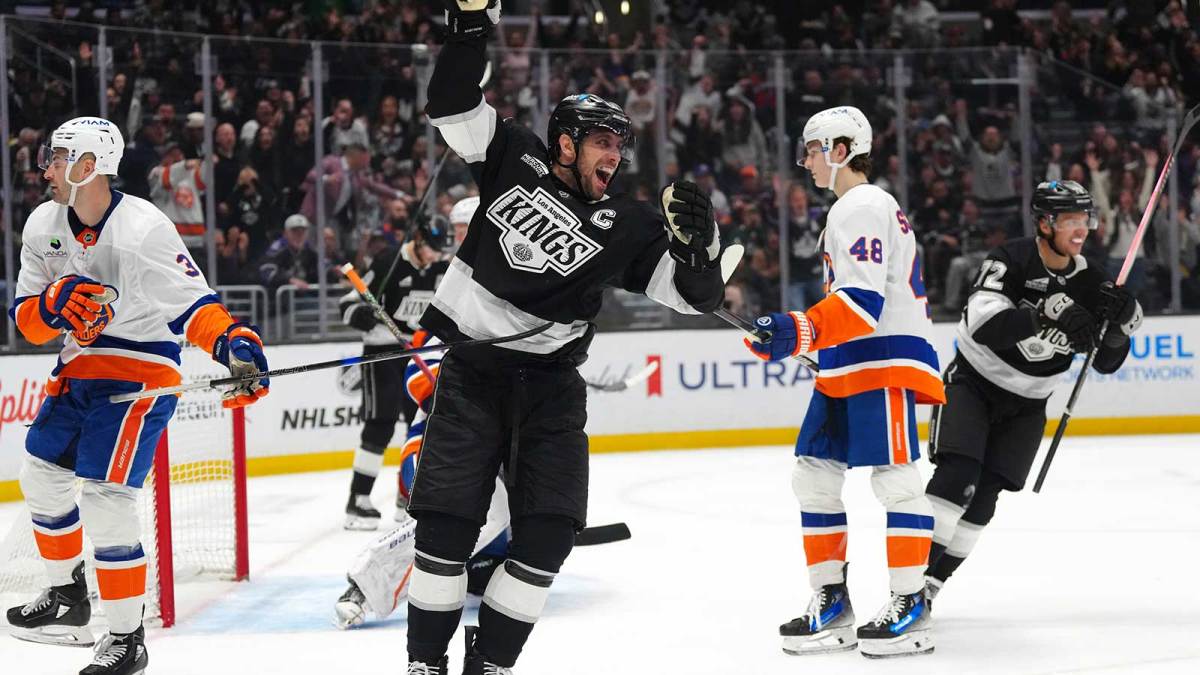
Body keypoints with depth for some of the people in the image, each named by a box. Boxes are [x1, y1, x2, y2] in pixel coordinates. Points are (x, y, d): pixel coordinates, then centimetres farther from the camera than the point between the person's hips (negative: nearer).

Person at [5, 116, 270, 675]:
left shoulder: (144, 230, -23)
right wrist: (53, 305, -21)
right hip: (78, 368, 8)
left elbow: (190, 303, -27)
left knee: (106, 500, -16)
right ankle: (67, 599, 39)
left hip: (140, 374, -8)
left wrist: (233, 341, -45)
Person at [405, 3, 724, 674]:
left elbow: (696, 295, -1)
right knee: (449, 517, -7)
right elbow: (453, 106, 0)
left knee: (550, 528, -6)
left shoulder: (627, 225, 1)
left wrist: (699, 239, -21)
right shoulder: (515, 158, 1)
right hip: (470, 368, -2)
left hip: (549, 383, 2)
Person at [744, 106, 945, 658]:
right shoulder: (847, 209, 21)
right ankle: (831, 602, 10)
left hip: (884, 362, -11)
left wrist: (799, 332, -34)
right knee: (814, 477, 7)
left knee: (894, 478, -10)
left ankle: (910, 606, -8)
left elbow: (863, 300, -23)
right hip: (846, 367, 11)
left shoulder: (864, 208, -12)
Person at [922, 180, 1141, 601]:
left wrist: (1122, 322, -20)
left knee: (985, 492, -2)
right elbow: (983, 324, -36)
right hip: (973, 382, -4)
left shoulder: (1090, 280, -4)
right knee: (958, 472, -22)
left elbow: (1106, 362, 0)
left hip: (1026, 403, 4)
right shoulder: (1011, 260, -19)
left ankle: (932, 580, 7)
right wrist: (1047, 318, -46)